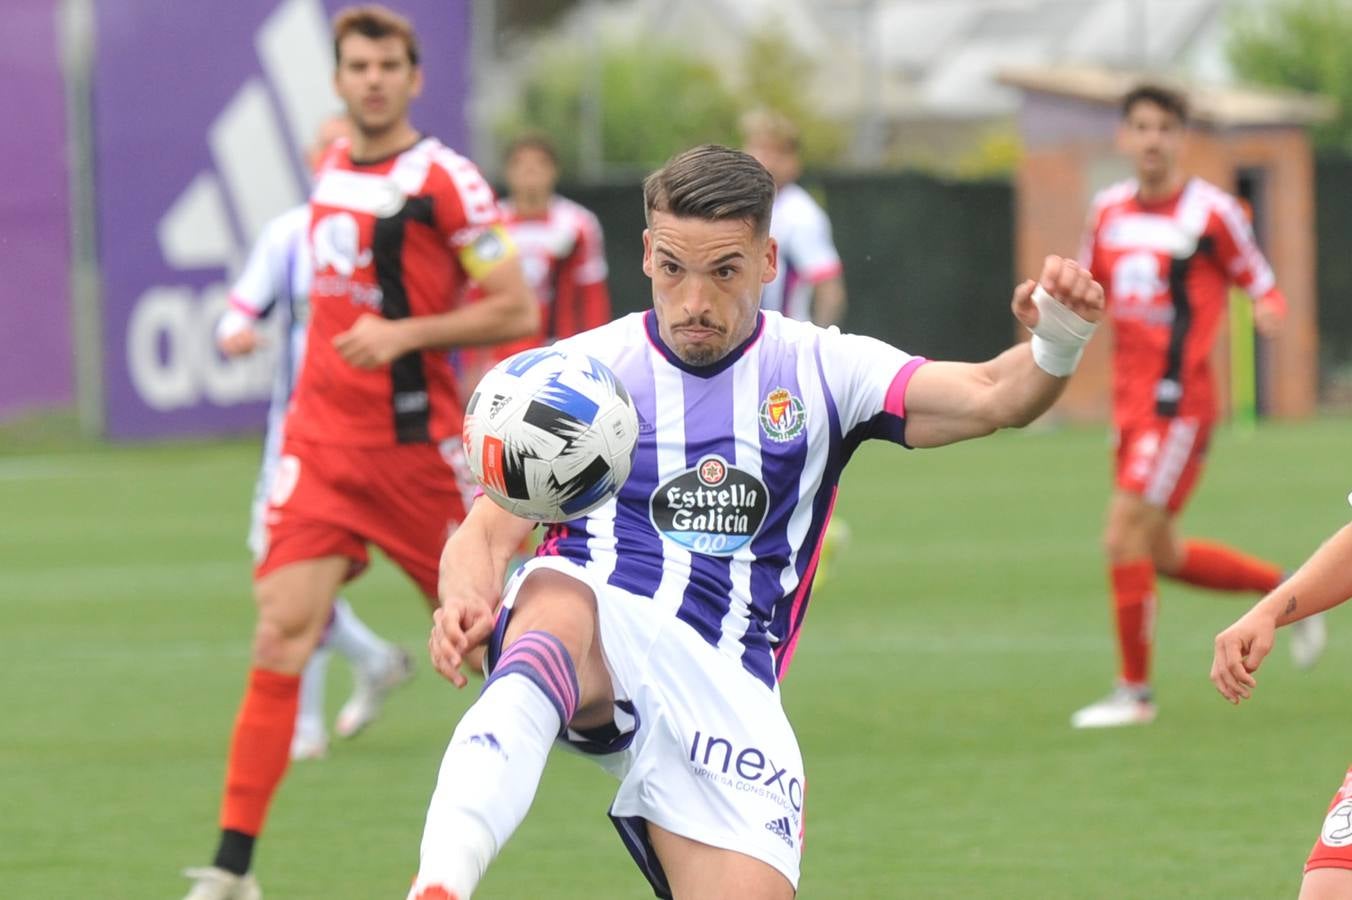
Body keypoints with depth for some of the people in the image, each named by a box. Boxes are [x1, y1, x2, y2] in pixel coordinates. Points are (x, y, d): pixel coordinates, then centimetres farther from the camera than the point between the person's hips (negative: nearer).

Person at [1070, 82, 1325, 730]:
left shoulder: (1212, 213, -9)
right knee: (1161, 554, 14)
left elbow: (1261, 284, -1)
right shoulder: (1110, 210, 9)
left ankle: (1134, 691, -2)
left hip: (1178, 401, -7)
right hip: (1130, 400, 7)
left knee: (1125, 536, -13)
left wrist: (1269, 310, -24)